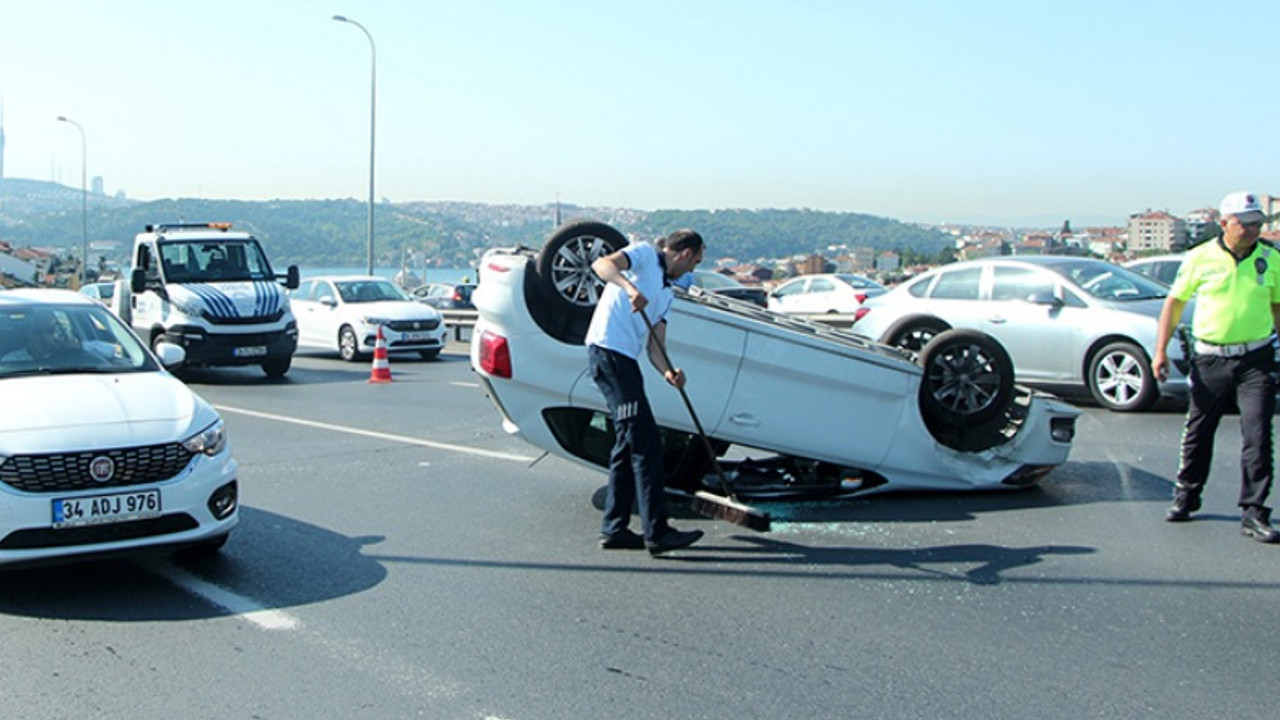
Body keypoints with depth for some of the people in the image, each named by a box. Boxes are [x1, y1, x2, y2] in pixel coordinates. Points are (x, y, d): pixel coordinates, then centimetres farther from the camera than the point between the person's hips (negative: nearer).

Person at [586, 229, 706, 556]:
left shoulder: (667, 293, 25)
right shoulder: (645, 254, 4)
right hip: (608, 351, -10)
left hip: (625, 360, 10)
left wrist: (667, 372, -4)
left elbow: (655, 344, 16)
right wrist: (629, 287, -32)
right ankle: (656, 532, -12)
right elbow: (602, 264, -14)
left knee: (628, 444, 11)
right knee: (646, 443, -12)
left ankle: (614, 529, 17)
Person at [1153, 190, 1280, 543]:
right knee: (1198, 433, 11)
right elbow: (1174, 302, 4)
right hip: (1211, 359, 0)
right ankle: (1185, 496, 29)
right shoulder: (1200, 258, -2)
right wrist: (1160, 350, -2)